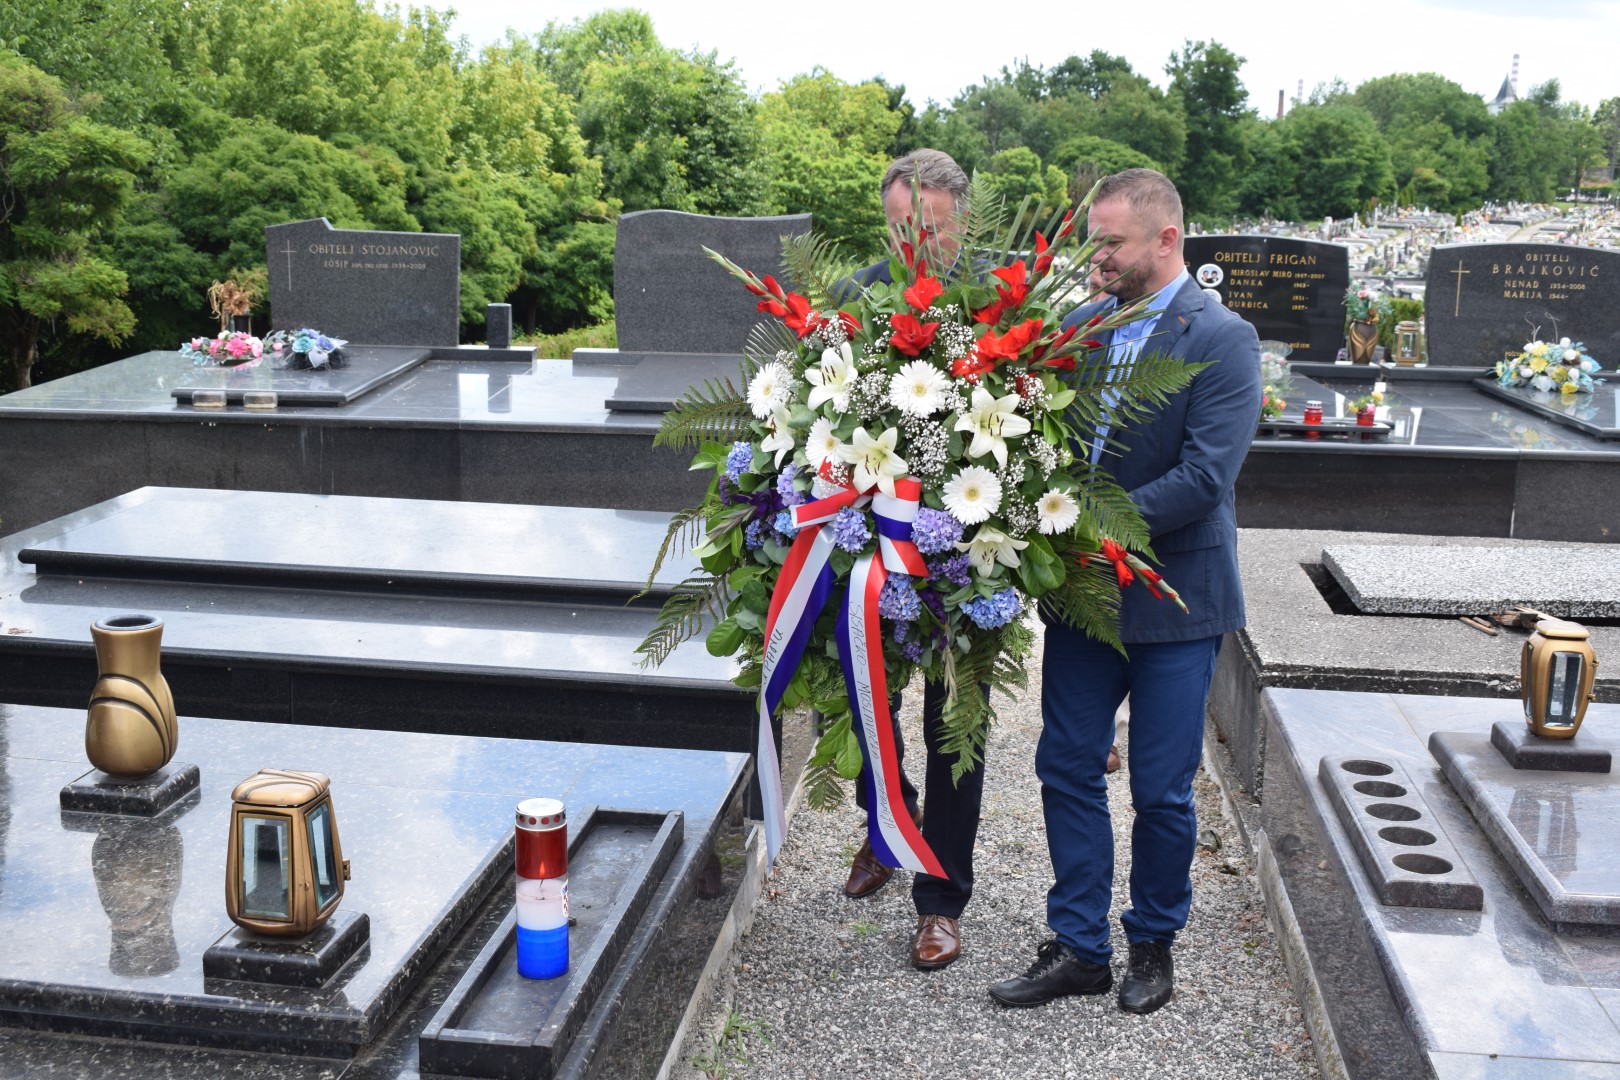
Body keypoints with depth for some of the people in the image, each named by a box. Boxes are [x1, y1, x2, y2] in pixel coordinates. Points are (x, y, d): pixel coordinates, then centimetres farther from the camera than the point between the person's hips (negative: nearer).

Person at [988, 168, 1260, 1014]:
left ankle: (1153, 944, 29)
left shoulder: (1222, 339, -11)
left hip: (1174, 595, -5)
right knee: (1066, 768, 10)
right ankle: (1078, 947, 24)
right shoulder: (1082, 323, 5)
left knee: (1161, 789, 7)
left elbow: (1204, 476, -20)